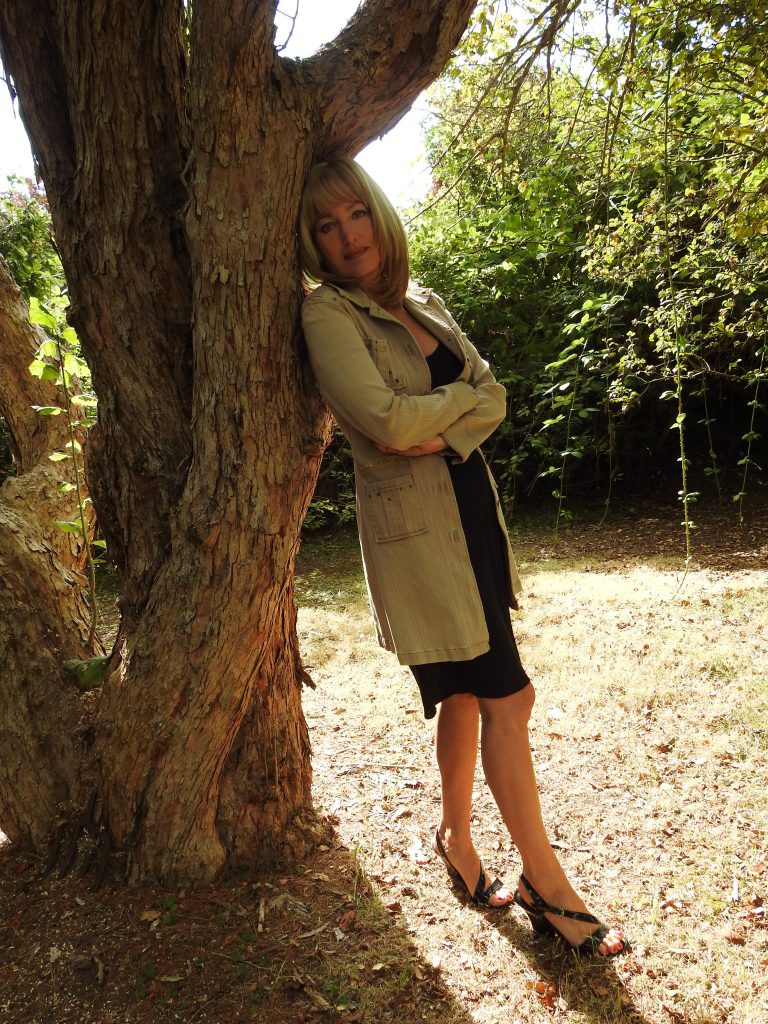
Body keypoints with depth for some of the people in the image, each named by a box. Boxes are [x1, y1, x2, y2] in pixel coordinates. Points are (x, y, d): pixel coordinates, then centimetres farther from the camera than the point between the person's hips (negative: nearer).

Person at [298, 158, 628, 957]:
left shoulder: (424, 304, 14)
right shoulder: (326, 314, -7)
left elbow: (494, 397, 5)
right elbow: (384, 419, -20)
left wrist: (443, 434, -13)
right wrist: (462, 395, -5)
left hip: (469, 507, 7)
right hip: (414, 526, -7)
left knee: (466, 694, 15)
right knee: (507, 698, -4)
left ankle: (456, 838, 35)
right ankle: (544, 885, 11)